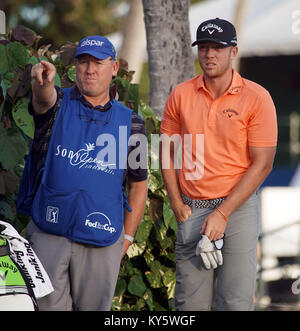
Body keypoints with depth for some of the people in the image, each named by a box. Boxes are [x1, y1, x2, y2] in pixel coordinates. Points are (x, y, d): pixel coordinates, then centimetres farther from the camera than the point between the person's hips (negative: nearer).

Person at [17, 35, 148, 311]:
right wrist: (42, 81, -48)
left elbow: (138, 185, 12)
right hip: (48, 234, -1)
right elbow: (44, 99, -23)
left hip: (102, 240, 1)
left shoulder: (131, 123, 7)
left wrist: (127, 237, 6)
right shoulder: (57, 104, 3)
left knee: (94, 306, 5)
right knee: (49, 306, 1)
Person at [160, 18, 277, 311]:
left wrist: (223, 213, -12)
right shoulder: (181, 95, 5)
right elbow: (167, 152, 12)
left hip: (239, 207, -3)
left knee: (236, 302, -6)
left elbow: (262, 164, -7)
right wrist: (177, 206, 1)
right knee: (190, 303, 4)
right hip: (192, 209, 3)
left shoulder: (256, 97, -5)